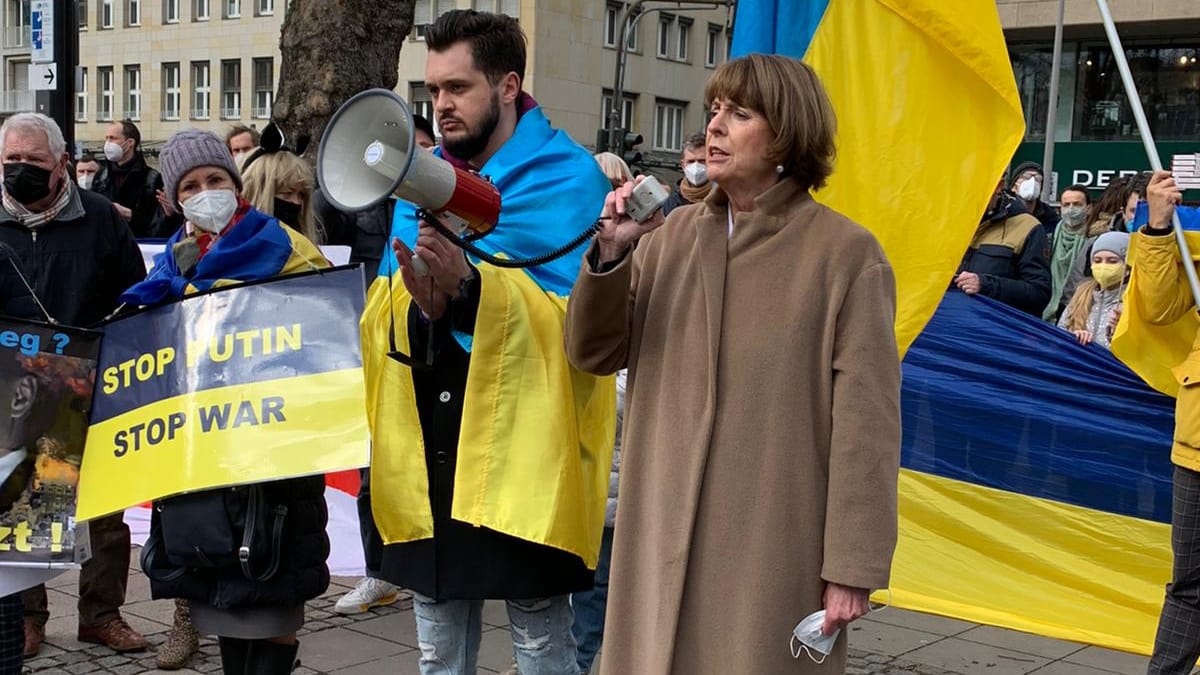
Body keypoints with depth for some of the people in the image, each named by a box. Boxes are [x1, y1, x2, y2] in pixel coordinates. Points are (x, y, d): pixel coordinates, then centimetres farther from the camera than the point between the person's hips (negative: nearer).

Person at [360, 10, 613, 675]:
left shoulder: (569, 180, -5)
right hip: (428, 457, 6)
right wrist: (417, 302, -13)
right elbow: (377, 314, 10)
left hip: (522, 458, -5)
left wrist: (471, 285, -26)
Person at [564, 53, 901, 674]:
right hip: (664, 533, 4)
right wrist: (609, 254, -10)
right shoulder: (671, 236, 5)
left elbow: (866, 419, -9)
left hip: (775, 547, -4)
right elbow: (594, 353, 7)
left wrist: (853, 566, -10)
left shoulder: (845, 253, -7)